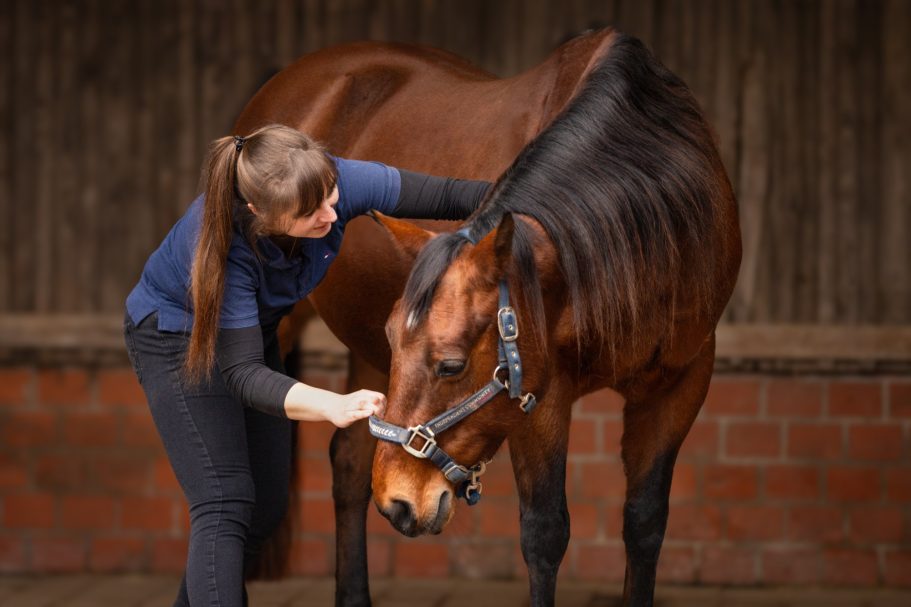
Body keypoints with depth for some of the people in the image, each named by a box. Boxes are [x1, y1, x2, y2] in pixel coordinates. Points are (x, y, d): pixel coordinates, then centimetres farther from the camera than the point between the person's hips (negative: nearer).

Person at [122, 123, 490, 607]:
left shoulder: (337, 183, -30)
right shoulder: (228, 248, -41)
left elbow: (448, 196, -20)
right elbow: (243, 375, -39)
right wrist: (332, 406, -55)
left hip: (256, 327, 6)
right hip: (177, 335, -6)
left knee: (267, 507, 11)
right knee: (224, 504, -18)